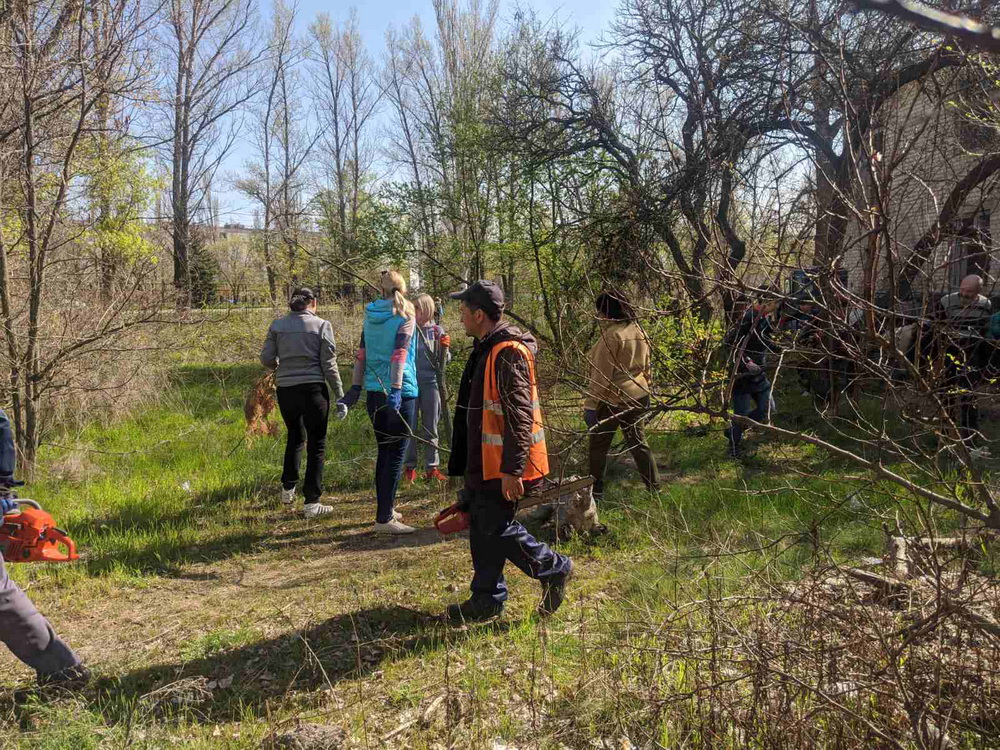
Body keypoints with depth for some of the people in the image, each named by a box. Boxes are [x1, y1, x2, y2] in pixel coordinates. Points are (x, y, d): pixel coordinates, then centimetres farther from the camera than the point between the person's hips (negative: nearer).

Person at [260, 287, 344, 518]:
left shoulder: (277, 325, 5)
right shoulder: (322, 325, -3)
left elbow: (266, 358, 3)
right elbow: (329, 364, -6)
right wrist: (340, 396, -1)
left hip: (285, 390, 4)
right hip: (313, 389, -4)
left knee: (295, 437, 26)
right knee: (316, 444, 6)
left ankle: (288, 490, 33)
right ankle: (311, 503, 6)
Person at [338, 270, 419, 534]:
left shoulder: (370, 316, 10)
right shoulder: (405, 316, -5)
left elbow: (361, 354, 10)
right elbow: (399, 354, -17)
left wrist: (355, 389, 13)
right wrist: (396, 390, -24)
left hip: (374, 391, 6)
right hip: (400, 391, -6)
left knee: (384, 451, 16)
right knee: (396, 454, -3)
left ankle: (386, 509, 25)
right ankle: (384, 519, -4)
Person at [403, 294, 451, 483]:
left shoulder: (437, 331, 3)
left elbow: (445, 361, 6)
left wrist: (445, 348, -12)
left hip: (430, 383, 1)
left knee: (431, 427, 8)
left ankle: (431, 468, 16)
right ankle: (409, 467, 15)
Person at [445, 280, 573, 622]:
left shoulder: (508, 353, -19)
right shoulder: (485, 349, 14)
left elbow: (519, 415, -24)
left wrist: (512, 470, -25)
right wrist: (466, 465, 26)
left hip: (503, 466, -10)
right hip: (483, 463, 10)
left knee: (496, 529, -4)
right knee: (481, 526, 13)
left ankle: (554, 569, 15)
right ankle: (485, 600, 24)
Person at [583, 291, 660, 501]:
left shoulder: (612, 335, -18)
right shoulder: (638, 331, 8)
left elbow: (601, 375, -19)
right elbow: (645, 367, 16)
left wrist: (590, 405, -16)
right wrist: (643, 390, 26)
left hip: (613, 399, -8)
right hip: (638, 396, 8)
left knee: (598, 446, 6)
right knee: (637, 442, 16)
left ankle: (595, 491, 13)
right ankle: (654, 487, 19)